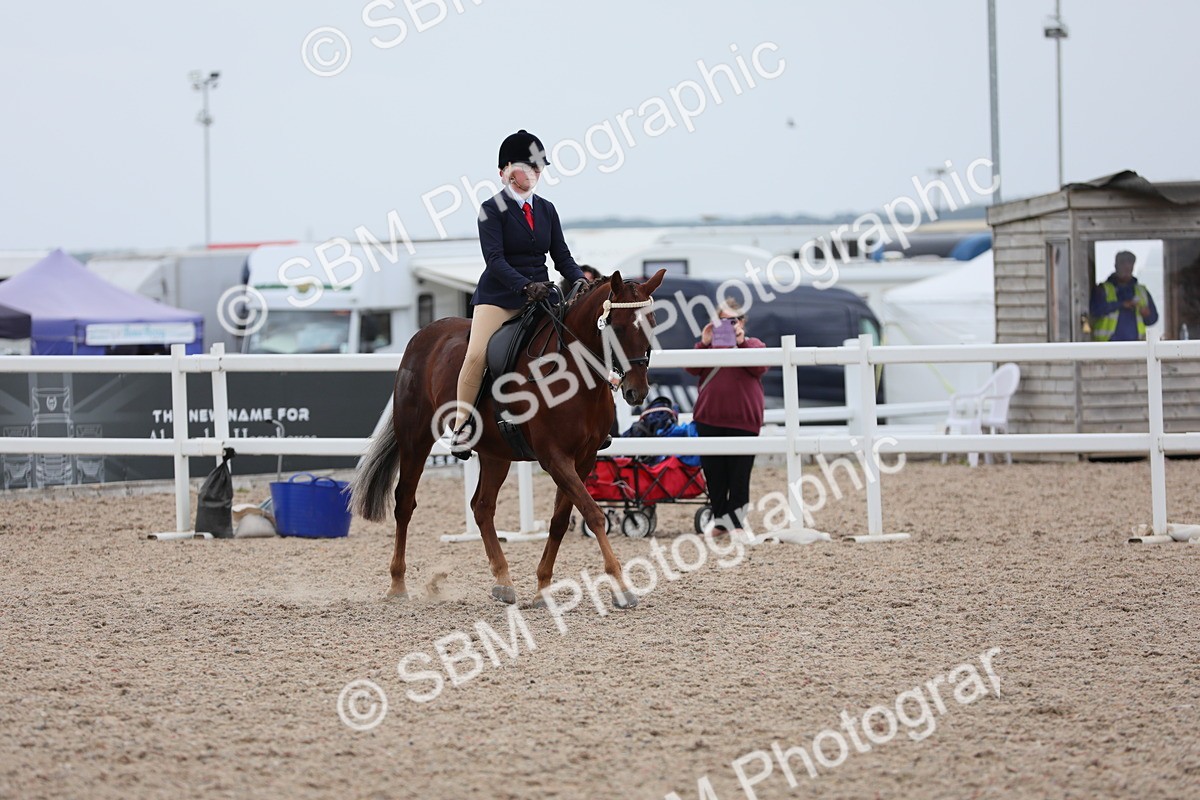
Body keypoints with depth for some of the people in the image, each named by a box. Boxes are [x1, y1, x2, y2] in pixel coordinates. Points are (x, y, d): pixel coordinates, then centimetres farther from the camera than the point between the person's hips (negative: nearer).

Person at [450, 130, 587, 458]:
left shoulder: (546, 210, 11)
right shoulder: (492, 209, -6)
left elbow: (562, 256, 11)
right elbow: (494, 258, -16)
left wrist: (582, 281, -9)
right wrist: (525, 285, -30)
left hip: (539, 295, 5)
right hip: (499, 295, -5)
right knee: (477, 354, -22)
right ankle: (461, 426, -14)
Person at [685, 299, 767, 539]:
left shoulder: (753, 345, 10)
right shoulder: (711, 345, 16)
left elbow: (760, 368, -9)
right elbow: (692, 368, 2)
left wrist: (741, 341, -17)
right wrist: (703, 343, -10)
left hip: (742, 421, -3)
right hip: (709, 418, 3)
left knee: (739, 474, -4)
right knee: (713, 472, 5)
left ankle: (735, 521, 2)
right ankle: (720, 519, 15)